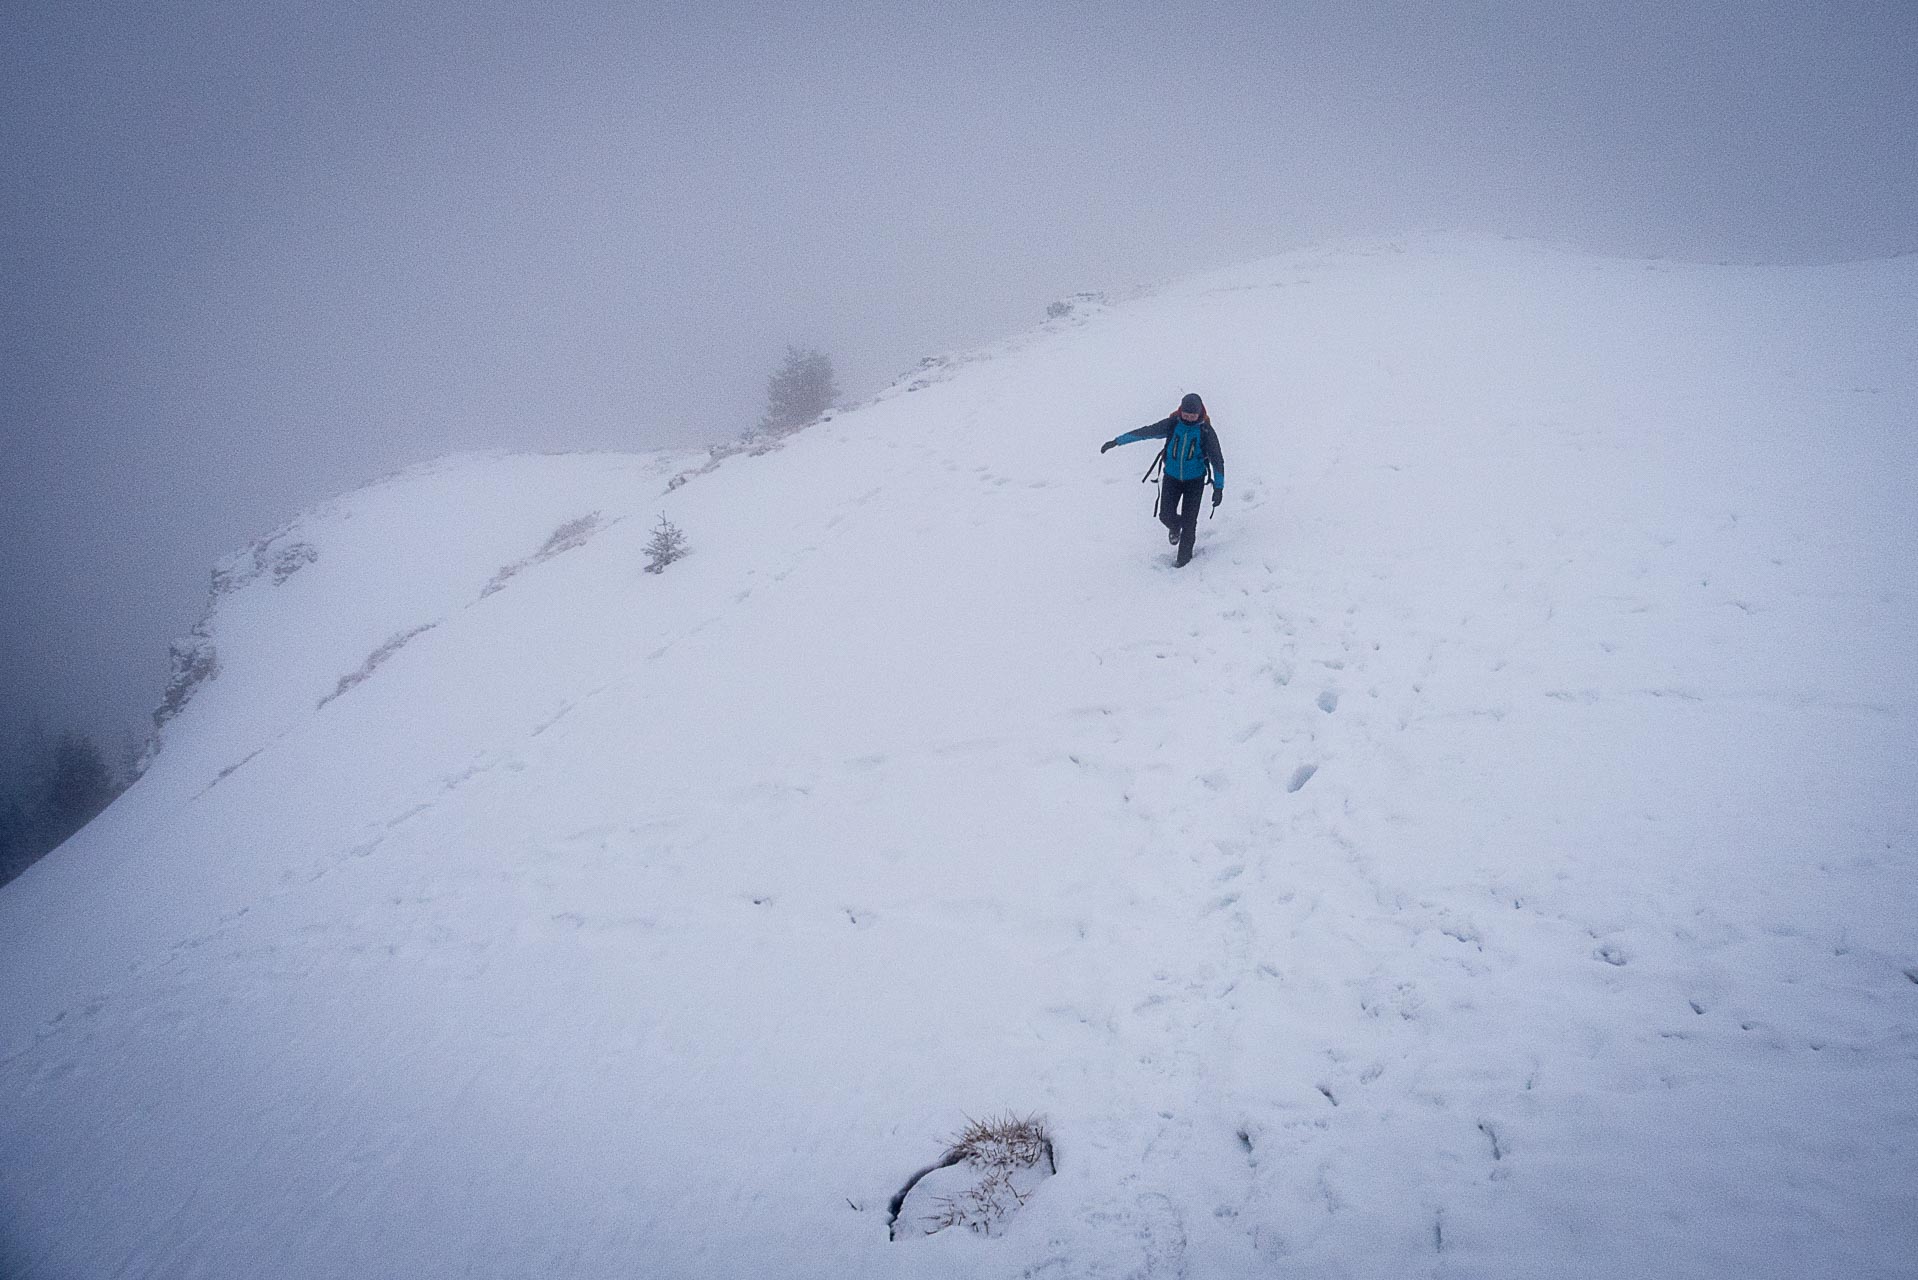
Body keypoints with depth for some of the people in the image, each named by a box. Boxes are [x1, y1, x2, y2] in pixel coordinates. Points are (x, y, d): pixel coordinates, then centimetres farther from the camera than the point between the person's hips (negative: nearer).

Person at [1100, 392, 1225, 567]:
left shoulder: (1206, 431, -16)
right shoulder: (1172, 424, -13)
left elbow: (1217, 460, -10)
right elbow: (1146, 432, -10)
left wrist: (1218, 487, -14)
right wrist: (1116, 441, -11)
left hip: (1194, 480, -2)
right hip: (1172, 478, 2)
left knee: (1189, 521, -1)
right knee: (1166, 516, -4)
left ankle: (1184, 554, 21)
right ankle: (1175, 527, 35)